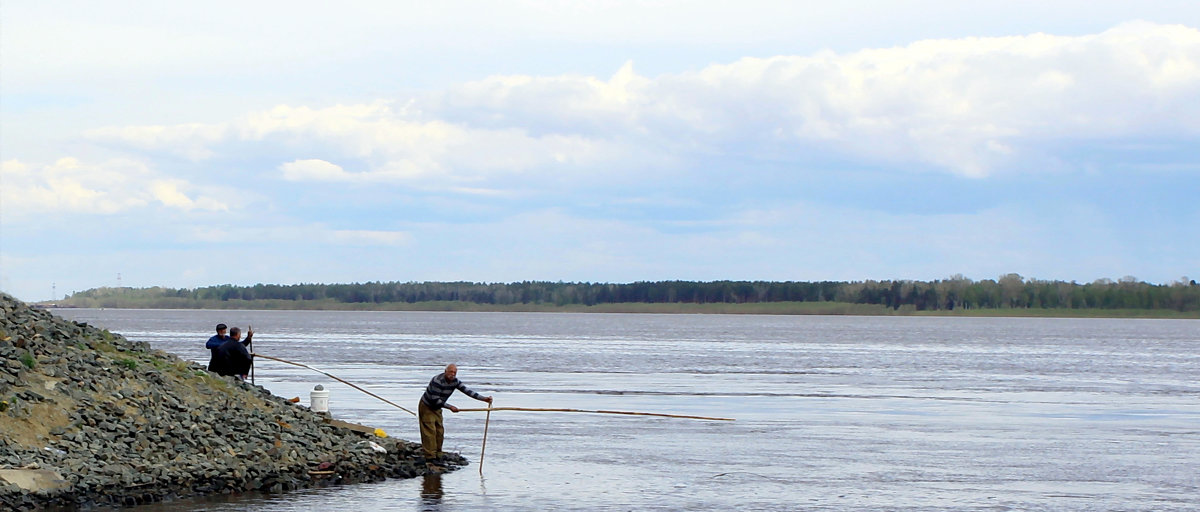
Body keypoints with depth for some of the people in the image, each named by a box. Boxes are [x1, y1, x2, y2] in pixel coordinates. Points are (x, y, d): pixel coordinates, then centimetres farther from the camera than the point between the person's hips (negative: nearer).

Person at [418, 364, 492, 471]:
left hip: (437, 409, 8)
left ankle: (437, 457, 11)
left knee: (439, 432, 5)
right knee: (430, 432, -13)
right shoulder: (437, 381, -29)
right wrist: (450, 407, -25)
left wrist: (484, 398, -14)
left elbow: (467, 390, -7)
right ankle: (430, 458, -16)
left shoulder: (455, 381, -5)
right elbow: (435, 400, -28)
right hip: (426, 407, -8)